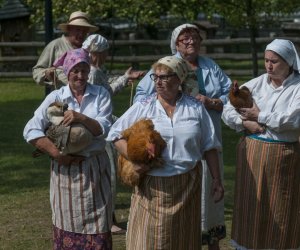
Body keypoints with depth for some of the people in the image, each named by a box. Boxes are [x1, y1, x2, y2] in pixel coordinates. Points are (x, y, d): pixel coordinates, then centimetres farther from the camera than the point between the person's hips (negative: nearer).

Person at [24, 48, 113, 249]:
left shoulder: (101, 94, 1)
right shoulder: (56, 97, 0)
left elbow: (104, 130, -7)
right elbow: (31, 130, -5)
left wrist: (81, 118, -24)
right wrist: (56, 153, -15)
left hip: (95, 167, 0)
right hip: (65, 168, 0)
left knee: (97, 228, 3)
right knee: (67, 224, 7)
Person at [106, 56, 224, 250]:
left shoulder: (196, 108, 6)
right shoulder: (143, 107, 3)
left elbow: (209, 147, 9)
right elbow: (116, 134, 2)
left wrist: (217, 180, 6)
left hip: (186, 185, 1)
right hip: (152, 185, -1)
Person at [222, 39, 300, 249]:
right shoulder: (256, 84, 5)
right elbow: (228, 111, 3)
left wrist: (260, 117, -13)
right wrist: (245, 123, -15)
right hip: (252, 153, 3)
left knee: (280, 209, 4)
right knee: (251, 204, 7)